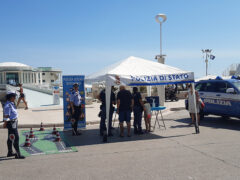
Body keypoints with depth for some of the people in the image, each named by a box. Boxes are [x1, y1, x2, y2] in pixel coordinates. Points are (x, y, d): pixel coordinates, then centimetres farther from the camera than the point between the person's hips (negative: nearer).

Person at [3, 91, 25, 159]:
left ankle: (10, 153, 29)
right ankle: (18, 154, -3)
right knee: (16, 138, -8)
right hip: (11, 123, -10)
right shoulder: (8, 105, -23)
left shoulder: (11, 104, 9)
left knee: (11, 138, 18)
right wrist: (5, 124, -17)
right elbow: (6, 116, -21)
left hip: (13, 122, 10)